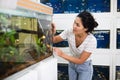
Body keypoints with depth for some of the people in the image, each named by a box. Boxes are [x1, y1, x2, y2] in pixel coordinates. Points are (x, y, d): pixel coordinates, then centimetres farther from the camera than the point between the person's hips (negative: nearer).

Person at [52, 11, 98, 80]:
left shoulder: (92, 40, -31)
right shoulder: (69, 32, -21)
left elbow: (80, 61, -27)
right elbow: (54, 40, -8)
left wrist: (62, 54, -34)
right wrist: (52, 33, -31)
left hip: (85, 67, -4)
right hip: (72, 64, 4)